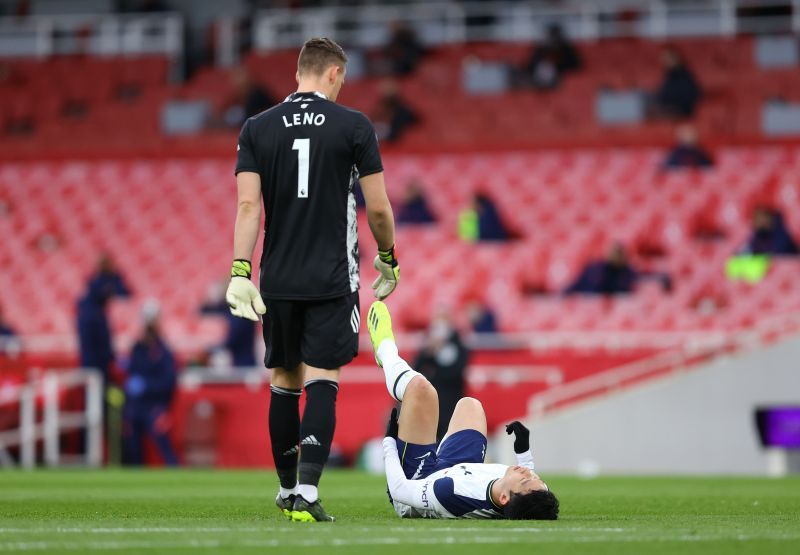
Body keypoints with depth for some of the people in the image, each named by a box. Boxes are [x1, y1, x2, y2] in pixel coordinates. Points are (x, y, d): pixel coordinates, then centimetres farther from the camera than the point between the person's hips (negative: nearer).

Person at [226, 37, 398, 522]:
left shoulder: (258, 129, 3)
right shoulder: (354, 127, -3)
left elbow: (248, 205, -5)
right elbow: (378, 208, -2)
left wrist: (240, 272, -8)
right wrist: (388, 259, 14)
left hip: (279, 279, 3)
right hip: (334, 278, -3)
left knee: (285, 381, 14)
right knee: (322, 381, -5)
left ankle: (287, 490, 25)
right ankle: (306, 491, -20)